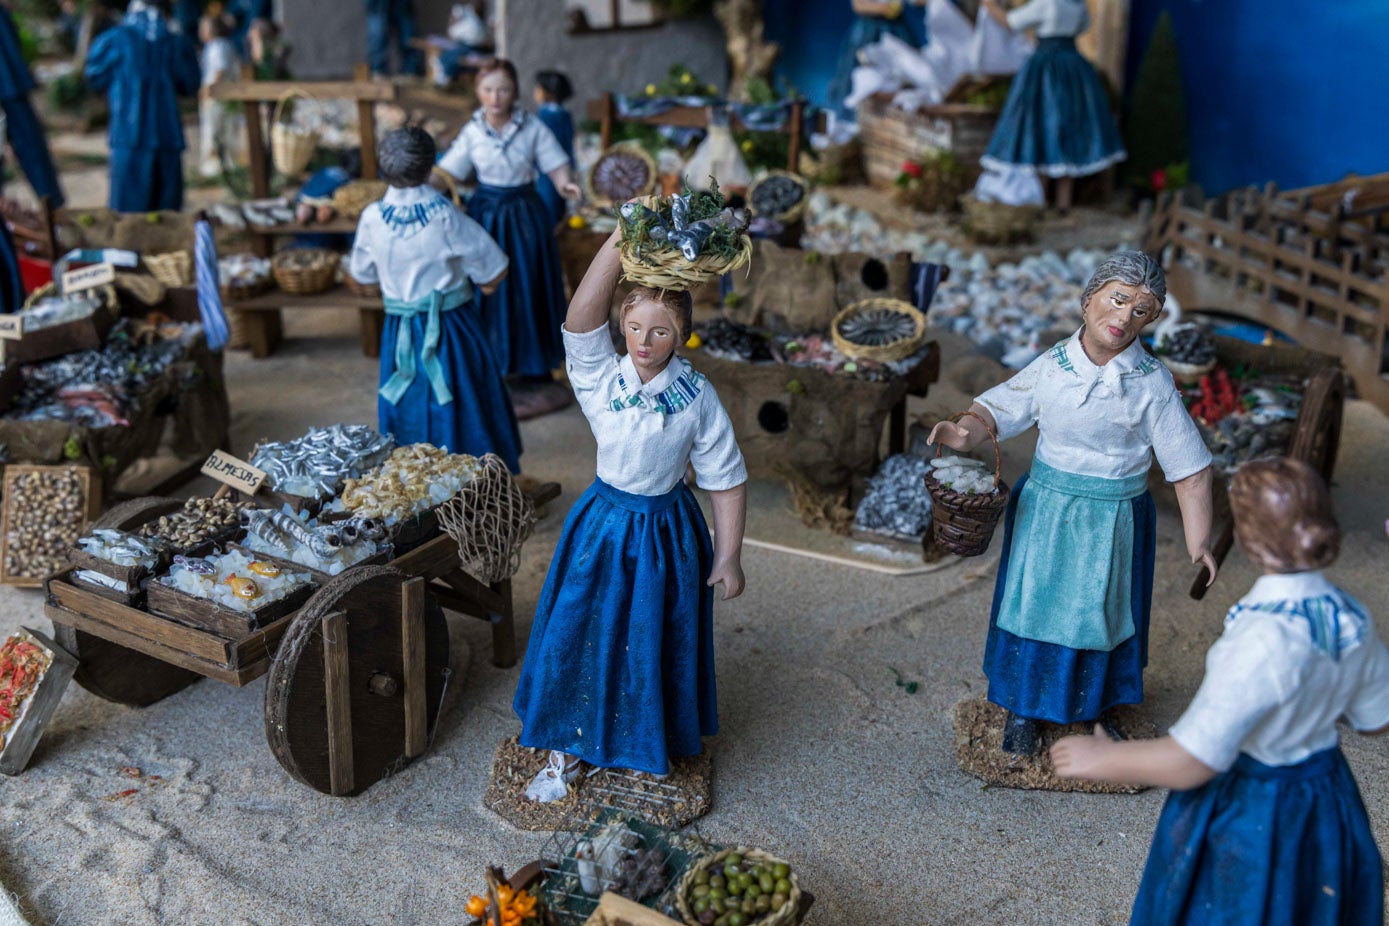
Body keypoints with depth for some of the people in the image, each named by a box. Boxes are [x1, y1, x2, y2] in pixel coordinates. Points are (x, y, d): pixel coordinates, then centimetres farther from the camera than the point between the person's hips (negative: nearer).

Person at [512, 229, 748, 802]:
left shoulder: (697, 396, -12)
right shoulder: (599, 378, -14)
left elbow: (726, 479, -5)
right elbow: (581, 317, -33)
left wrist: (729, 556, -4)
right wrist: (621, 238, -41)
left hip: (668, 532, 0)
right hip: (605, 523, 1)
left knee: (656, 642, 14)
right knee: (582, 632, 9)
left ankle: (654, 746, 40)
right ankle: (570, 750, 31)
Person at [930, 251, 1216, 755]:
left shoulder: (1153, 383, -10)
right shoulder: (1052, 365, -5)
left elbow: (1189, 468, -8)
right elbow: (996, 409, -1)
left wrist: (1199, 542, -12)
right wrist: (966, 433, -24)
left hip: (1113, 519, -1)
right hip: (1045, 510, 1)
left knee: (1099, 612, 12)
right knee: (1035, 604, 10)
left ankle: (1094, 710, 36)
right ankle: (1024, 708, 30)